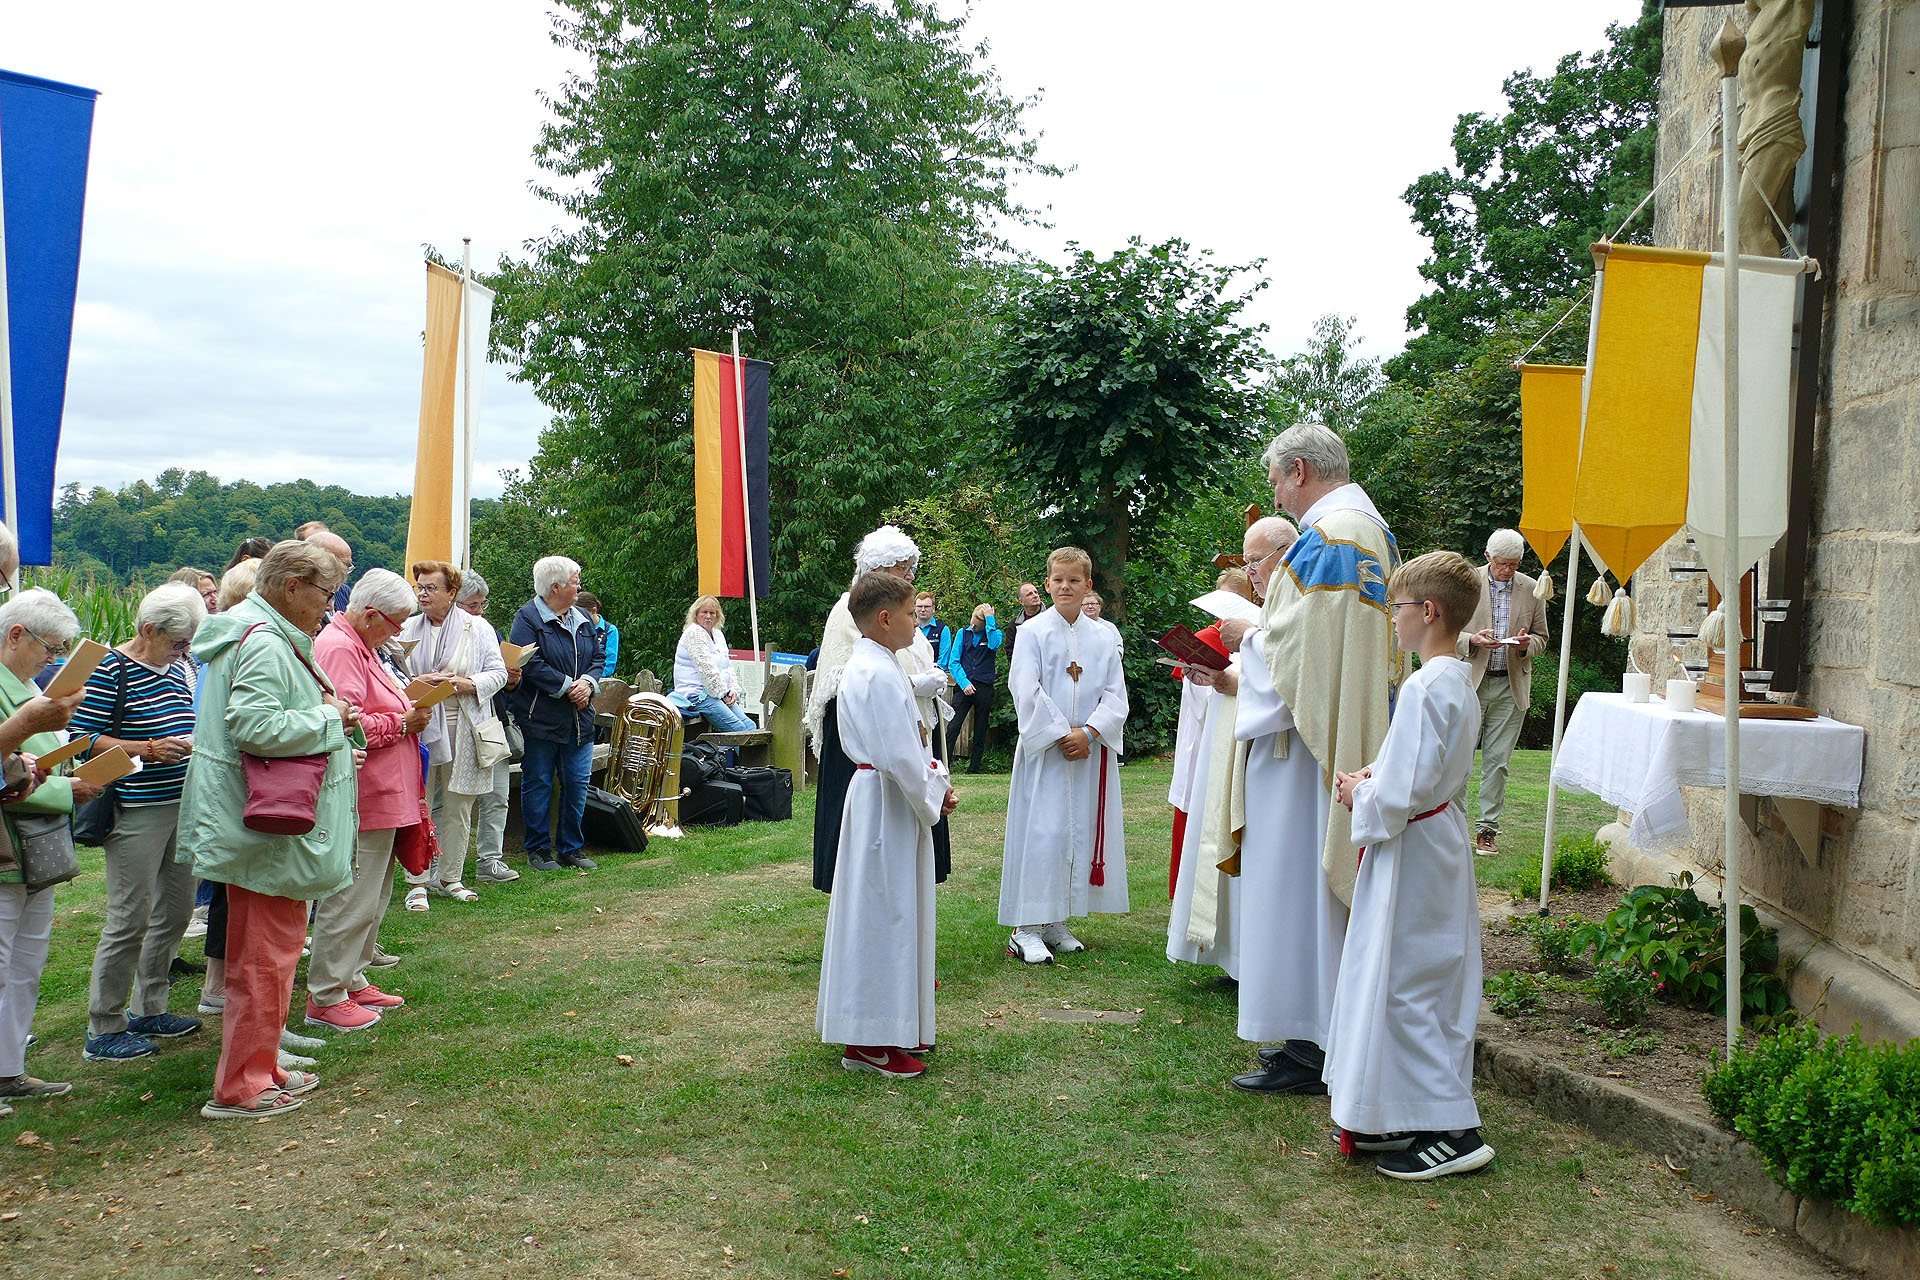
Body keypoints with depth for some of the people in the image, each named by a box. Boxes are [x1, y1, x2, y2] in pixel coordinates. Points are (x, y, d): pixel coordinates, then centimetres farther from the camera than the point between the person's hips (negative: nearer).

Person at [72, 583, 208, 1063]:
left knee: (175, 911, 14)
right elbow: (83, 739, -13)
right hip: (136, 811, -8)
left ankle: (150, 1011, 28)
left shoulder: (177, 668, 13)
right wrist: (147, 749, -22)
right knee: (129, 919, -3)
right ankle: (104, 1029, 9)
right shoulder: (110, 669, -10)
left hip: (182, 803, 8)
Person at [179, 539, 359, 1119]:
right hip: (271, 830, -11)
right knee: (266, 957, -3)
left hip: (264, 823, 11)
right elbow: (254, 726, -30)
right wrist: (327, 718, -17)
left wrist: (329, 738, 14)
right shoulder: (263, 644, -19)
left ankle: (260, 1068, 30)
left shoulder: (269, 638, 17)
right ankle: (240, 1088, 7)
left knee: (262, 955, 18)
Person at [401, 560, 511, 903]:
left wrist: (467, 684, -15)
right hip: (419, 727, 1)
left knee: (457, 808, 6)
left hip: (463, 729, 0)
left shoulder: (477, 627, 5)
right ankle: (418, 882, 5)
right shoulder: (407, 628, 10)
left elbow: (499, 672, 1)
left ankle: (450, 877, 18)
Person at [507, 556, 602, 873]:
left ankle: (571, 847, 18)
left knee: (577, 784, 7)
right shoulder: (528, 618, -7)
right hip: (540, 718, -6)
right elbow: (530, 663, -16)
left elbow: (597, 658, 14)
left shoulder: (582, 620, 14)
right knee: (538, 785, 2)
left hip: (579, 718, 6)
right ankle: (539, 850, 13)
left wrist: (587, 683, -7)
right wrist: (567, 686, -16)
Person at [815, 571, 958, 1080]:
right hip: (887, 806, -11)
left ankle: (896, 1024, 28)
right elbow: (899, 757, -24)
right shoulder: (878, 675, -20)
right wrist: (932, 798, -10)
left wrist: (936, 785, 8)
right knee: (881, 914, -3)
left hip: (887, 800, 11)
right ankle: (868, 1041, 6)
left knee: (896, 912, 17)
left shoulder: (872, 665, 13)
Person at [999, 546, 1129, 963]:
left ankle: (1055, 922, 16)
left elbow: (1115, 695, 3)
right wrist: (1061, 735, -13)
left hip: (1092, 748, 4)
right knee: (1039, 832, -7)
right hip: (1044, 748, -4)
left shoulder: (1102, 637, 7)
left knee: (1079, 831, 6)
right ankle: (1026, 929, -2)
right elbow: (1026, 691, -10)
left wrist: (1087, 732, -12)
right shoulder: (1033, 632, -2)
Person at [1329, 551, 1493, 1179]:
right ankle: (1404, 1116, 25)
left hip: (1410, 852, -10)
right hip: (1442, 841, 10)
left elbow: (1401, 793, -26)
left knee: (1406, 987, -1)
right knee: (1433, 985, 15)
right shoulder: (1461, 683, 8)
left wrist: (1361, 796, -7)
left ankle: (1452, 1131, 4)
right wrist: (1372, 779, 6)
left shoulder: (1423, 687, -23)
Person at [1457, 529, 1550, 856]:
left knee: (1497, 761, 3)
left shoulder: (1532, 590, 6)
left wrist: (1526, 643, -9)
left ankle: (1487, 828, 11)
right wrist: (1472, 639, -16)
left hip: (1511, 686, 2)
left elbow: (1541, 638, 14)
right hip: (1470, 682, -2)